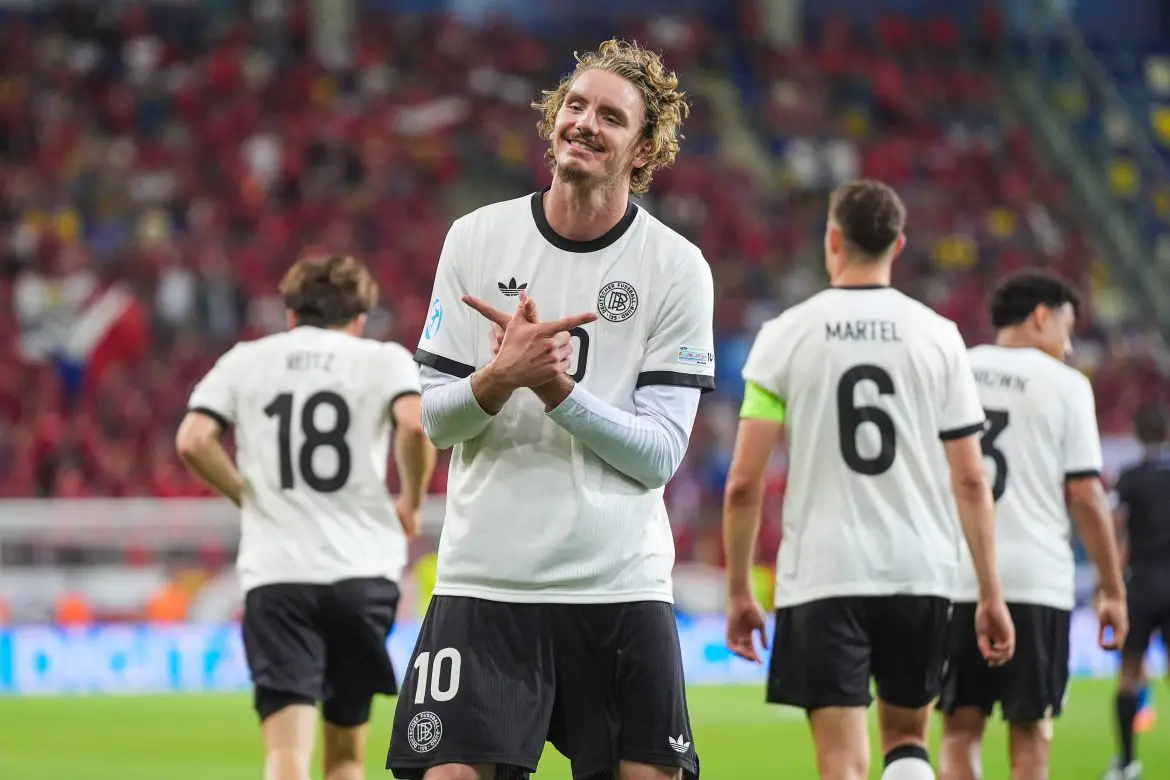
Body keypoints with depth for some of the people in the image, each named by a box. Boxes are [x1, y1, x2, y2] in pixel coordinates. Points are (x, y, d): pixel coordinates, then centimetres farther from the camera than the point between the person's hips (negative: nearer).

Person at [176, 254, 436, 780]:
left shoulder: (245, 360, 13)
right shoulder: (383, 359, 8)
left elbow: (192, 440, -1)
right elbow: (415, 424, -12)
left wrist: (247, 494, 13)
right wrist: (411, 502, 4)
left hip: (274, 573, 0)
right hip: (362, 569, 0)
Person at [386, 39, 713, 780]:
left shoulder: (678, 267, -2)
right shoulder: (477, 237, 3)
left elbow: (659, 452, -7)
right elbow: (433, 418, 2)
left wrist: (555, 384, -20)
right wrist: (502, 376, -18)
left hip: (621, 585, -1)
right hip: (484, 575, 1)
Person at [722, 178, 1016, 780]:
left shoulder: (786, 335, -2)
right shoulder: (938, 336, 2)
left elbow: (744, 483, -3)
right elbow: (971, 480, 1)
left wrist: (738, 592, 6)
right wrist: (991, 594, 7)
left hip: (822, 576, -2)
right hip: (920, 573, 2)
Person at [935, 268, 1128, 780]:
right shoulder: (1063, 384, 0)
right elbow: (1086, 495, -3)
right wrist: (1112, 590, 3)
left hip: (956, 580, 3)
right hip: (1037, 579, -3)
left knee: (959, 731, 8)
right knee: (1030, 736, 4)